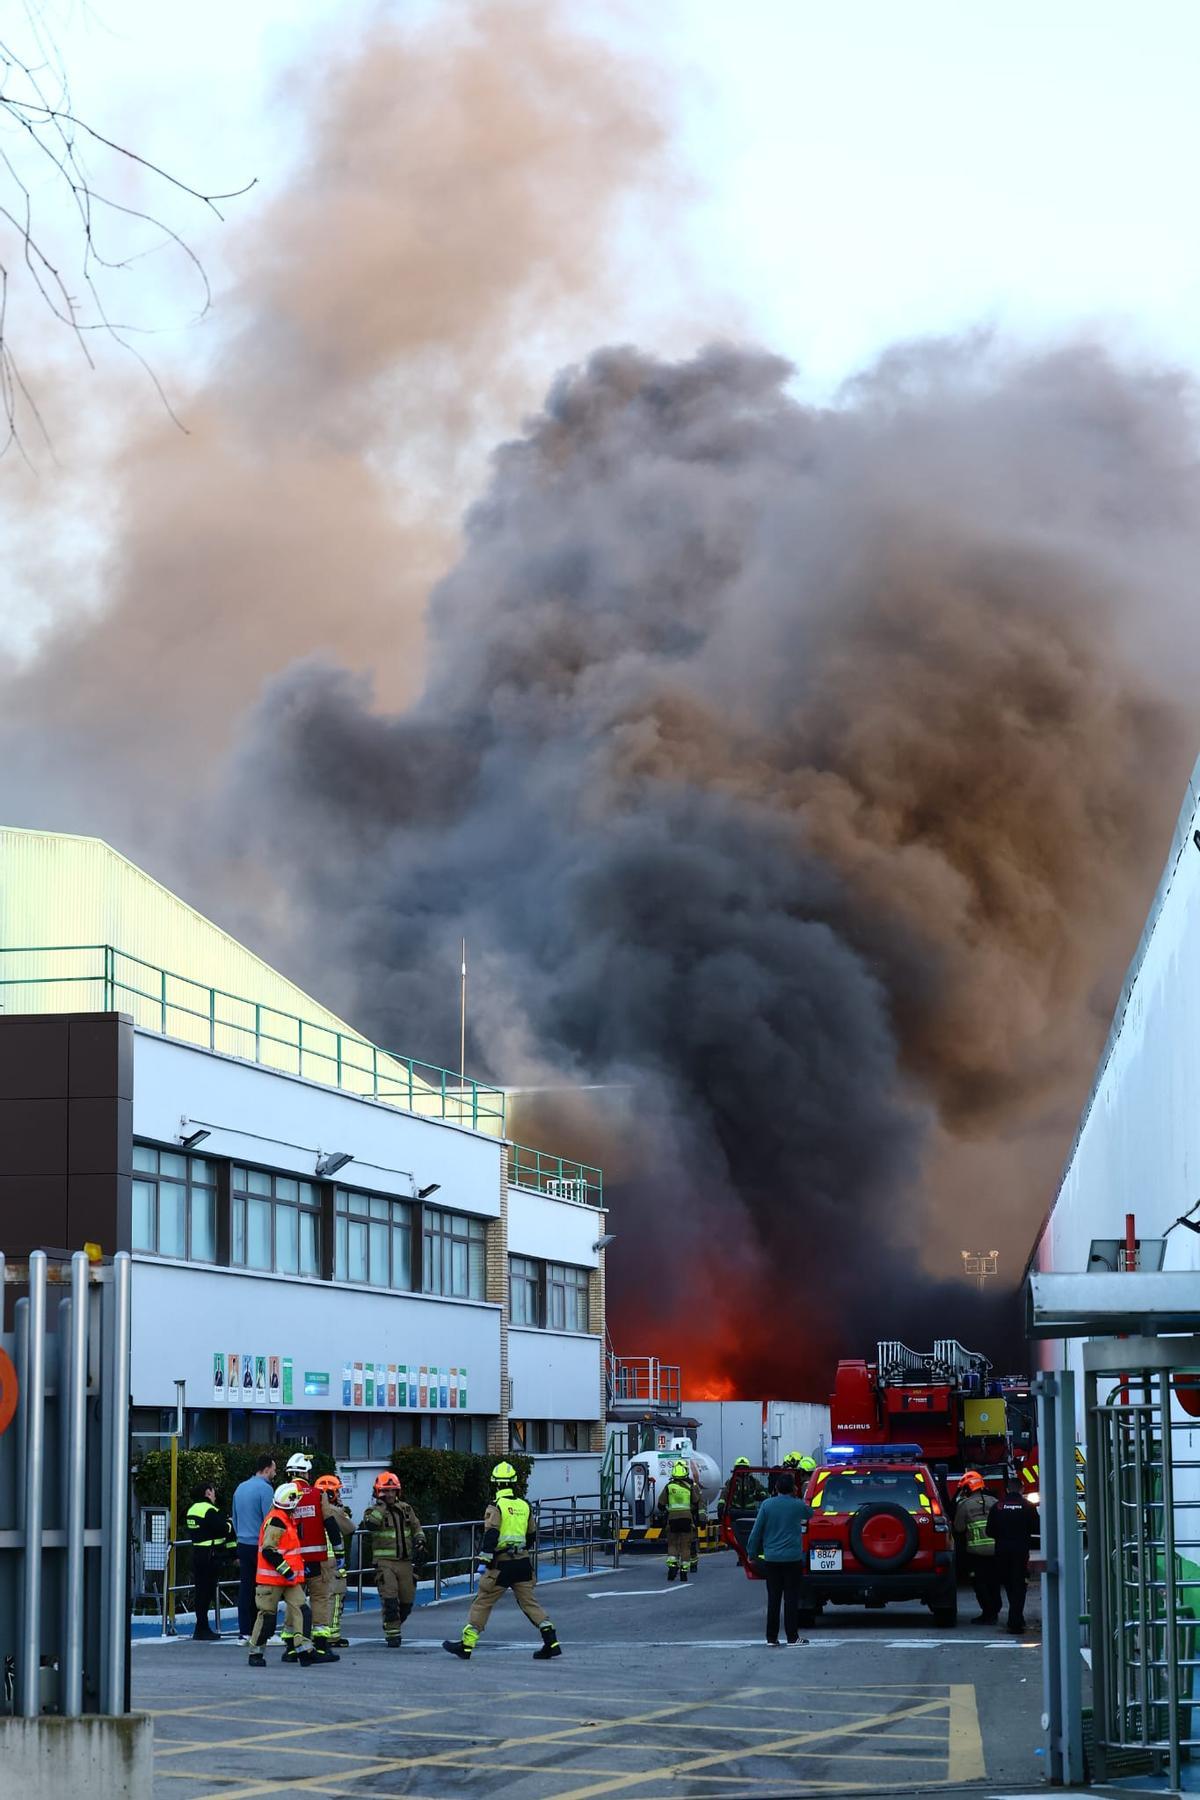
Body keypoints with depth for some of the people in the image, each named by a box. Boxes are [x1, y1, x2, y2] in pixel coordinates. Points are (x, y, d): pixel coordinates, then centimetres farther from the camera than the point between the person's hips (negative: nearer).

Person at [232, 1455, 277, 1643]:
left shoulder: (240, 1488, 12)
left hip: (243, 1545, 7)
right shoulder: (265, 1489, -12)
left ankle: (244, 1633, 7)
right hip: (260, 1545, -7)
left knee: (245, 1588, 7)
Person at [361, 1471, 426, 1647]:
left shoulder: (406, 1509, 12)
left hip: (405, 1561, 5)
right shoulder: (374, 1511, -2)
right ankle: (393, 1634, -7)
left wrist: (419, 1542, 5)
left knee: (407, 1600, 9)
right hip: (385, 1561, -5)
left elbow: (416, 1527, 22)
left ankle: (393, 1625, 31)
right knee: (390, 1599, -14)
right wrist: (381, 1506, -22)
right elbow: (370, 1524, -25)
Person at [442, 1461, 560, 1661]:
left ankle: (466, 1645, 5)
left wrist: (484, 1561, -16)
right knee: (529, 1602, 8)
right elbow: (532, 1536, 20)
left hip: (501, 1564, -5)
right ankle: (551, 1642, -2)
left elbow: (491, 1536, -17)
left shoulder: (496, 1506, -8)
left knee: (482, 1603, 3)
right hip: (523, 1563, 5)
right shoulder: (524, 1506, 11)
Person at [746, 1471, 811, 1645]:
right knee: (791, 1598, 2)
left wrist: (752, 1552, 10)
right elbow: (810, 1514, 18)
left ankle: (771, 1637, 8)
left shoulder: (767, 1505, -3)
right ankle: (792, 1637, 1)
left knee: (773, 1598, 7)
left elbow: (757, 1530, -1)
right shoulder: (798, 1506, -5)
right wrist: (796, 1498, 25)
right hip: (793, 1558, -2)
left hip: (771, 1559, 2)